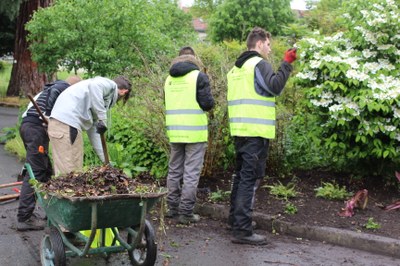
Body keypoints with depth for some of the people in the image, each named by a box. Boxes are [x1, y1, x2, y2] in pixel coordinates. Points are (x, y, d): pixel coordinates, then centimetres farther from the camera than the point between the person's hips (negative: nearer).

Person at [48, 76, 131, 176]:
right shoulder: (111, 84, 6)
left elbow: (93, 132, 30)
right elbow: (94, 85, -19)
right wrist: (102, 118, -18)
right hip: (66, 123, -9)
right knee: (69, 173, -10)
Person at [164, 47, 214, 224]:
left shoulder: (169, 78, 11)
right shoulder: (199, 76, -7)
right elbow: (207, 103, -11)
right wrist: (209, 104, 10)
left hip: (174, 131, 6)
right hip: (195, 132, -5)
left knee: (174, 171, 15)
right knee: (191, 173, -2)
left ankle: (173, 208, 22)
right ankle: (186, 212, -1)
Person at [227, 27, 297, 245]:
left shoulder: (236, 67, 19)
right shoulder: (259, 64, -8)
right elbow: (275, 87, -22)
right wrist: (286, 64, -15)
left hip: (239, 129, 9)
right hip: (256, 131, -9)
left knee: (240, 175, 18)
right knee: (251, 178, -9)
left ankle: (235, 219, 28)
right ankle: (243, 230, -10)